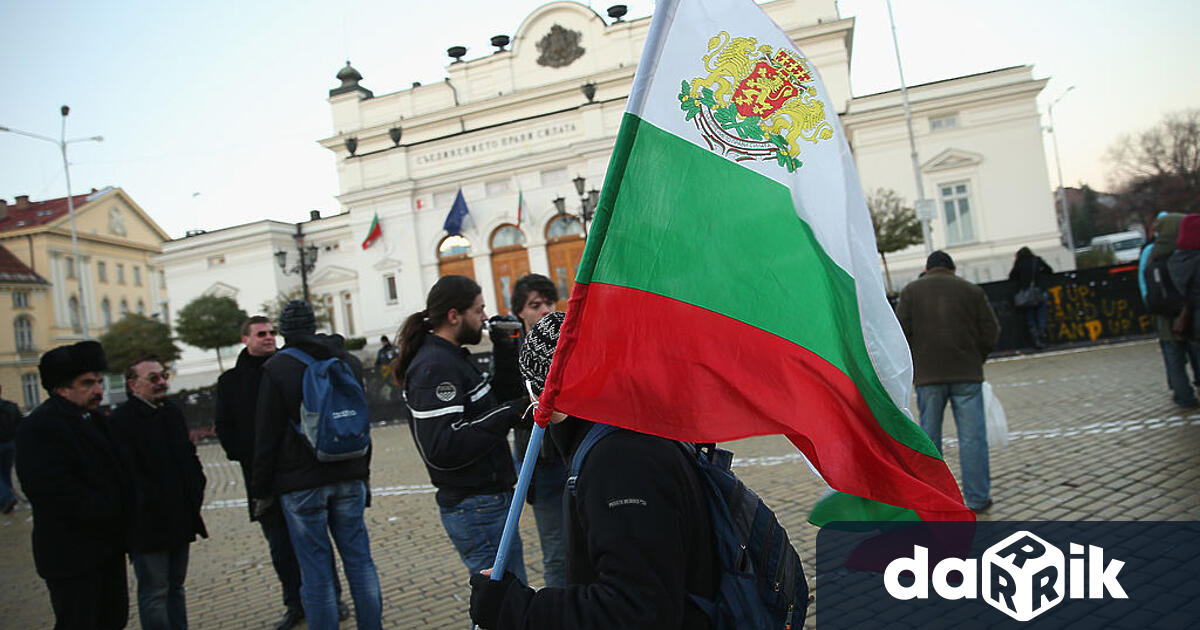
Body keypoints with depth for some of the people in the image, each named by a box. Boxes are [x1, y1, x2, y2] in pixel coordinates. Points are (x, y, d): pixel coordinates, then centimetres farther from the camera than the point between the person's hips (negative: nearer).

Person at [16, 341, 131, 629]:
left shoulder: (96, 420, 13)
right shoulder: (39, 428, -16)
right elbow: (55, 491, -25)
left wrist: (122, 509, 3)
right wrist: (113, 510, -18)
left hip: (107, 547, 9)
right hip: (72, 555, -8)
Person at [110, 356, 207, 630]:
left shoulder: (173, 412, 11)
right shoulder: (121, 420, -15)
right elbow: (128, 473, -19)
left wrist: (197, 488, 9)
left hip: (180, 519, 8)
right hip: (149, 524, -8)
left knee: (175, 586, 19)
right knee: (154, 592, 2)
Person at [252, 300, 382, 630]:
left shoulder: (276, 369, -7)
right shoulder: (349, 361, 8)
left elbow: (267, 437, -5)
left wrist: (262, 490, 3)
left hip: (300, 484, -4)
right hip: (349, 476, 5)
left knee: (315, 571, 2)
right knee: (359, 559, 11)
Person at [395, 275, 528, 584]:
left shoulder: (451, 358, 15)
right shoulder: (434, 367, -18)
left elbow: (492, 401, 22)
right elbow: (442, 448, -27)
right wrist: (510, 413, -24)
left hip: (488, 500, 10)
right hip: (477, 508, -10)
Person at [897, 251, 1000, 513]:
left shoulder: (911, 291, 5)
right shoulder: (972, 291, 7)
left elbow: (902, 333, -3)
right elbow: (991, 332, 3)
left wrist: (915, 363, 9)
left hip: (928, 375, 0)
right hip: (967, 374, 0)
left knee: (929, 435, 9)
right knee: (972, 437, 3)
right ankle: (977, 498, 6)